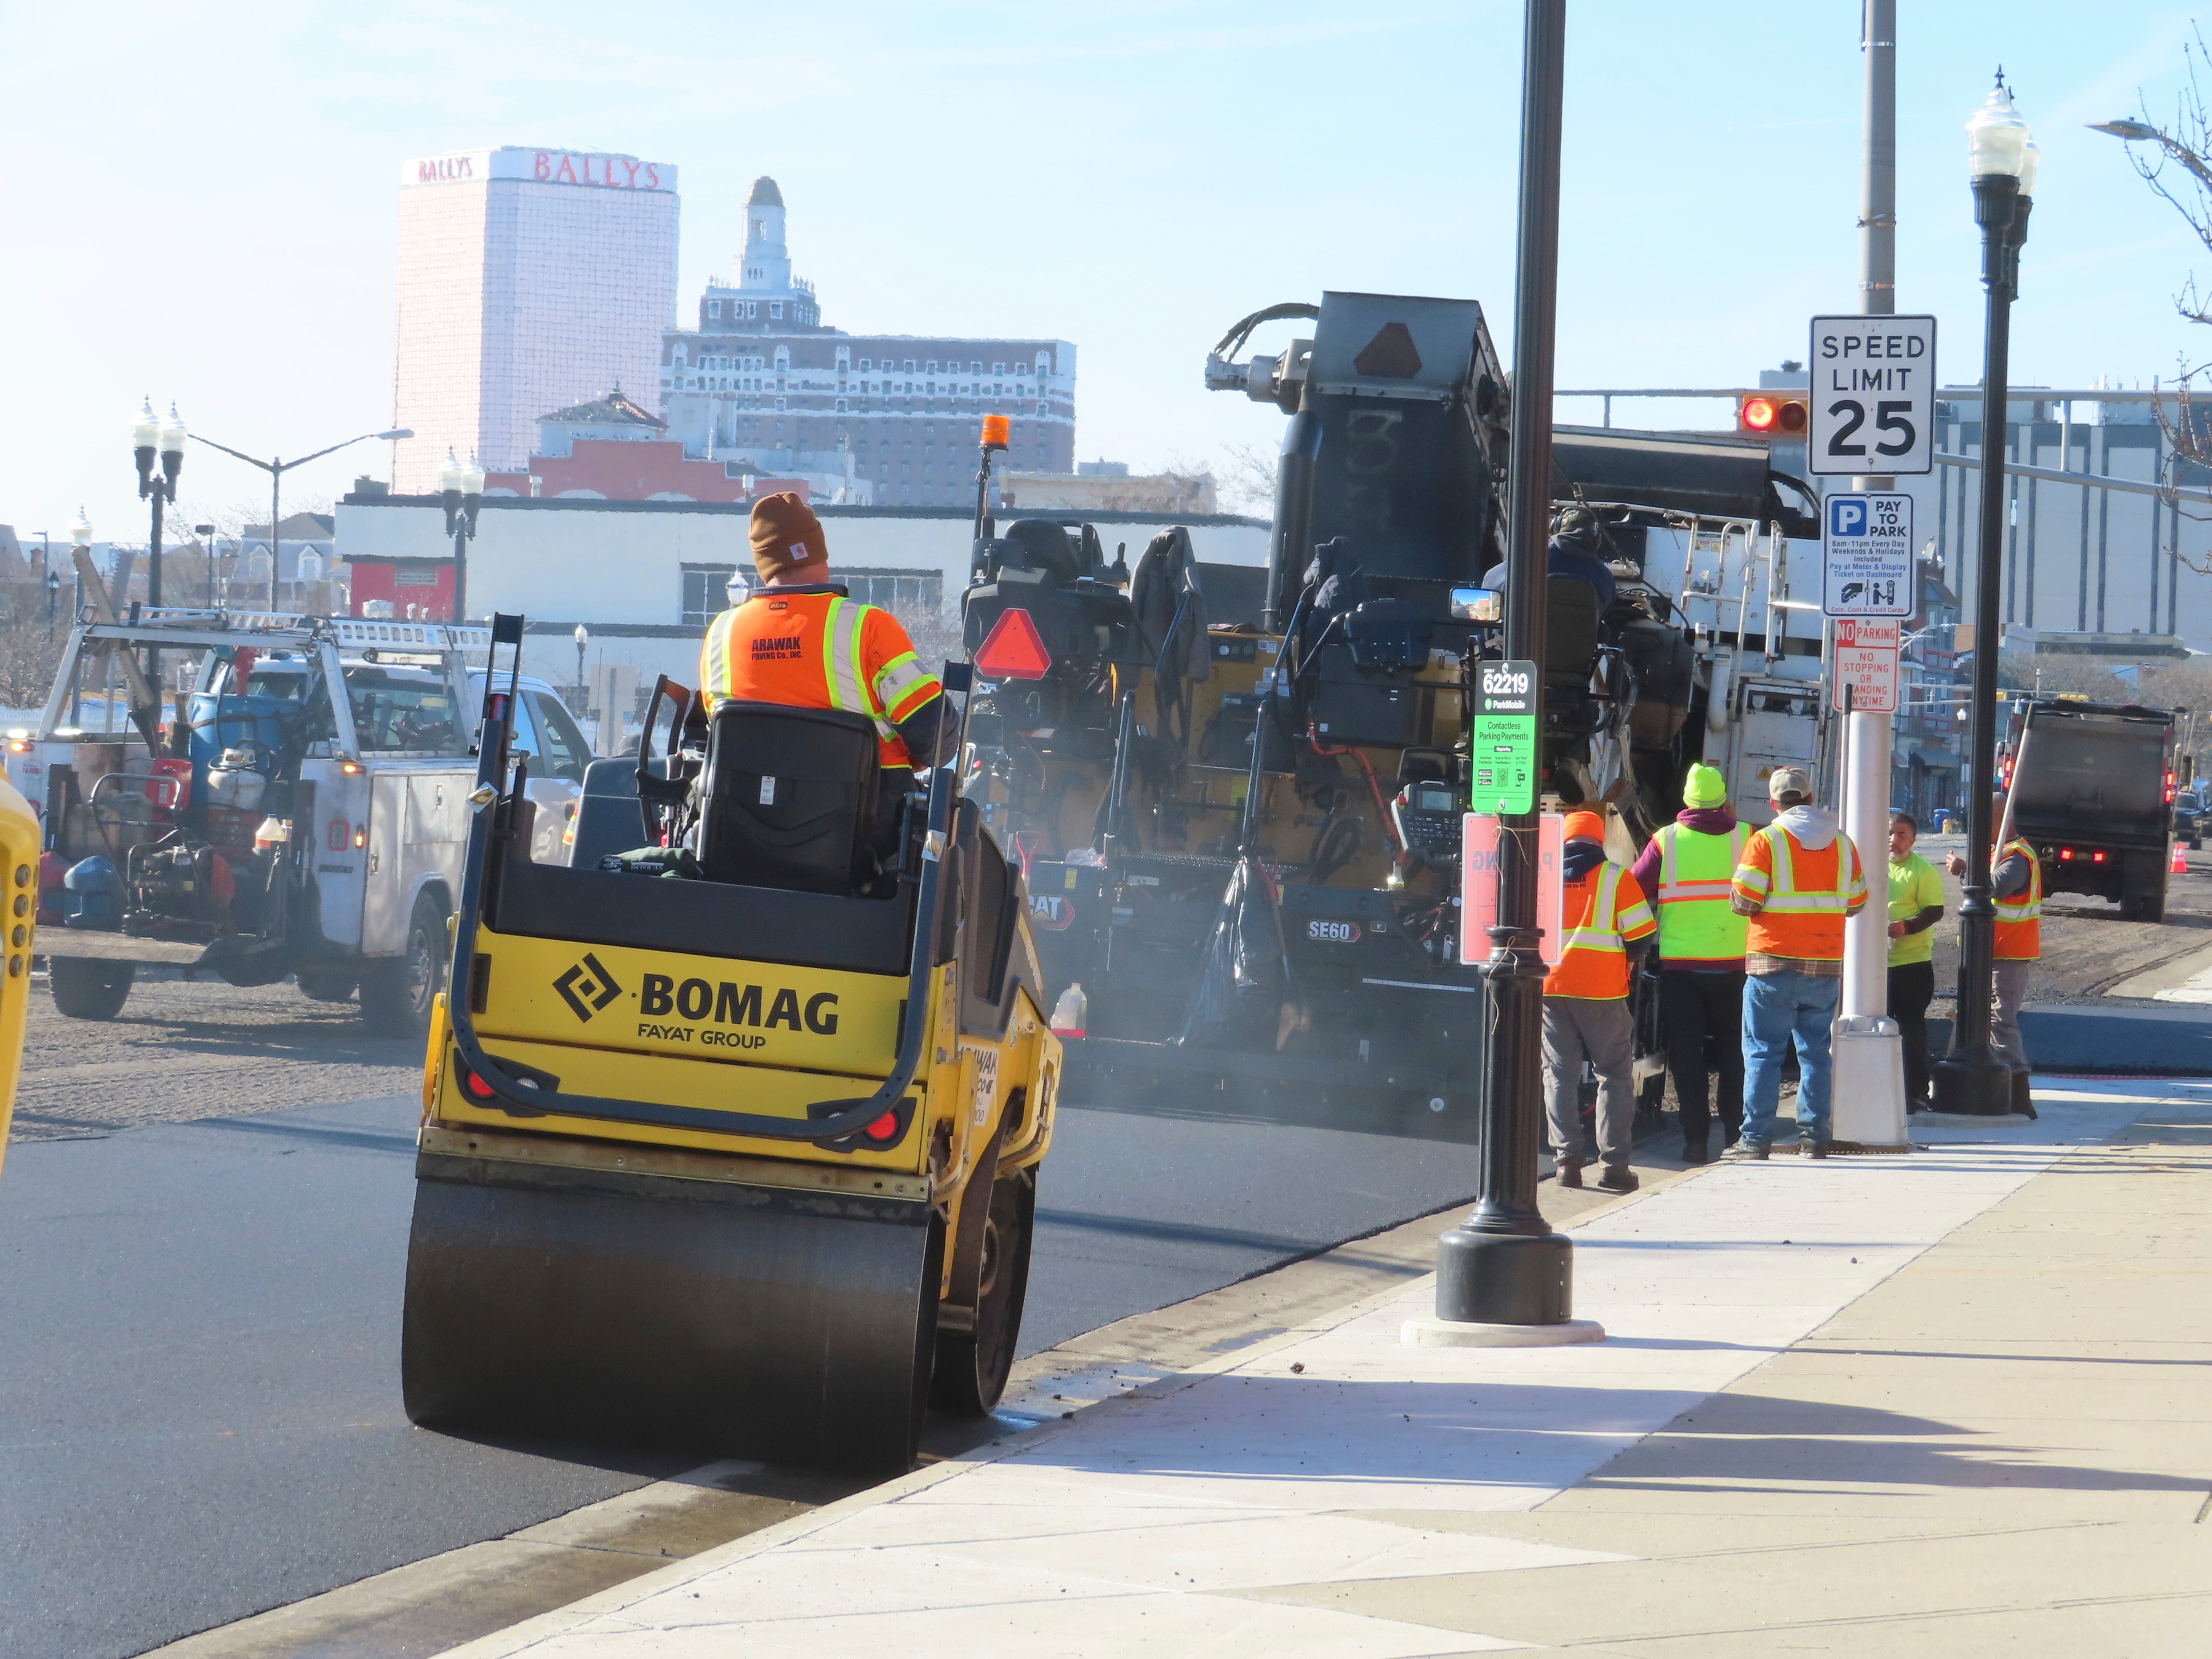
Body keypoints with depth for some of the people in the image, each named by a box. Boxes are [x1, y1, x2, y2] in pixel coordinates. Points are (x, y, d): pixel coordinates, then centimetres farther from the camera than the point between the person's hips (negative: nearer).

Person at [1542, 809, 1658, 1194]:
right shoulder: (1615, 877, 0)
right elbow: (1640, 933, -4)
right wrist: (1624, 961, 15)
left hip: (1550, 989, 2)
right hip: (1602, 990, -2)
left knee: (1559, 1074, 8)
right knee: (1615, 1074, 7)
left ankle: (1566, 1159, -1)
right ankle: (1614, 1162, 0)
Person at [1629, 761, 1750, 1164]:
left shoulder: (1666, 841, -3)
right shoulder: (1746, 837, -1)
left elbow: (1636, 890, 0)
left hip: (1680, 962, -1)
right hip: (1734, 962, 1)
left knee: (1686, 1054, 4)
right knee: (1734, 1052, 13)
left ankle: (1696, 1140, 0)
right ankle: (1737, 1137, 13)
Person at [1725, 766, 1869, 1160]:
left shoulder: (1766, 841, -7)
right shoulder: (1842, 843, 7)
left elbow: (1743, 901, -10)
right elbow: (1856, 903, 12)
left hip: (1775, 964, -4)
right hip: (1826, 965, 4)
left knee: (1763, 1052, 0)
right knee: (1815, 1051, 11)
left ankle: (1756, 1137, -3)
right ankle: (1814, 1135, 9)